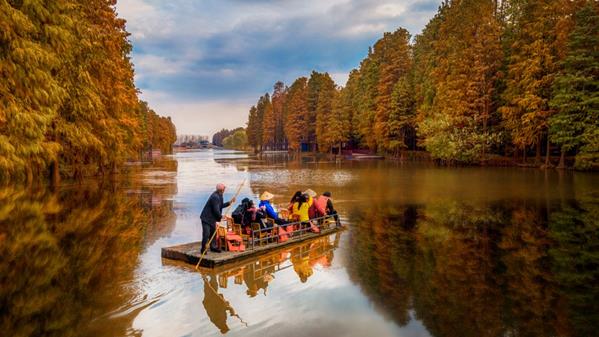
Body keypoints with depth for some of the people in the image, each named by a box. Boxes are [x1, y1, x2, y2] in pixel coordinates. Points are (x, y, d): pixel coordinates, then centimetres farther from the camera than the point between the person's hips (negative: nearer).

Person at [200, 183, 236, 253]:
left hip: (212, 218, 10)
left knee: (213, 232, 15)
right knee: (206, 234, -6)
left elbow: (221, 205, 15)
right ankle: (203, 249, 4)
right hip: (206, 218, -10)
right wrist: (221, 216, -12)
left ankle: (213, 247, 26)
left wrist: (230, 202, 8)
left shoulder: (219, 195, 7)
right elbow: (216, 210, -25)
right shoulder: (215, 197, -26)